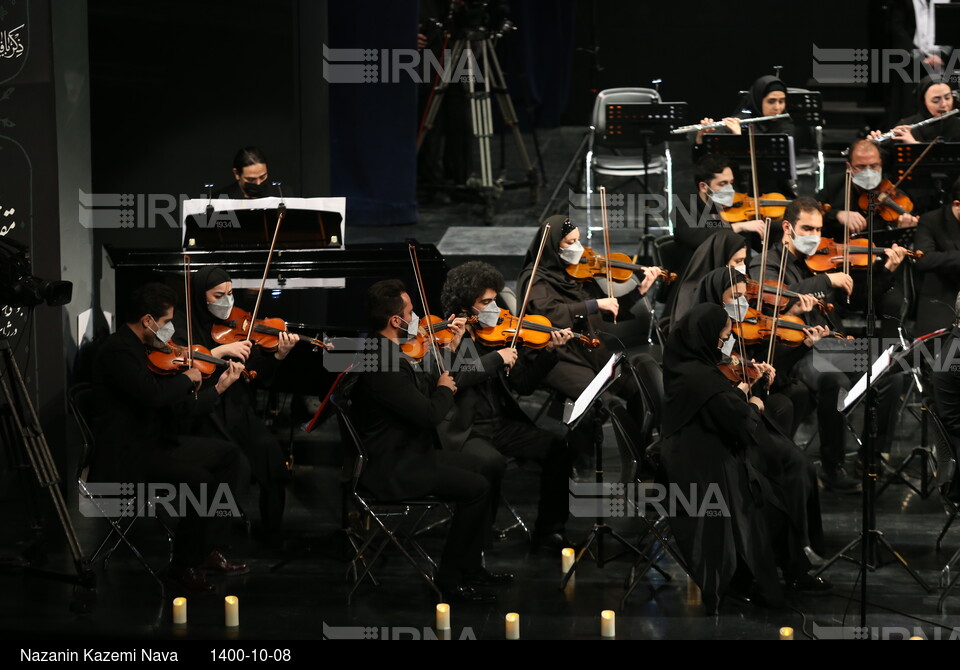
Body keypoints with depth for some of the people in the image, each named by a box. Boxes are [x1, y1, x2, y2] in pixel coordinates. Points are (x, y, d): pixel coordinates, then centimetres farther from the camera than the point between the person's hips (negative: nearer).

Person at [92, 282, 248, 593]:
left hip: (156, 442, 11)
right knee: (199, 479, -27)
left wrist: (219, 388, 11)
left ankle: (208, 549, 11)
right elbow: (154, 394, -34)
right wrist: (187, 378, -16)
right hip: (127, 454, -11)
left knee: (227, 454, 12)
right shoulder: (117, 352, -18)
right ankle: (184, 564, -10)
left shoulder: (147, 351, 12)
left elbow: (178, 408, 16)